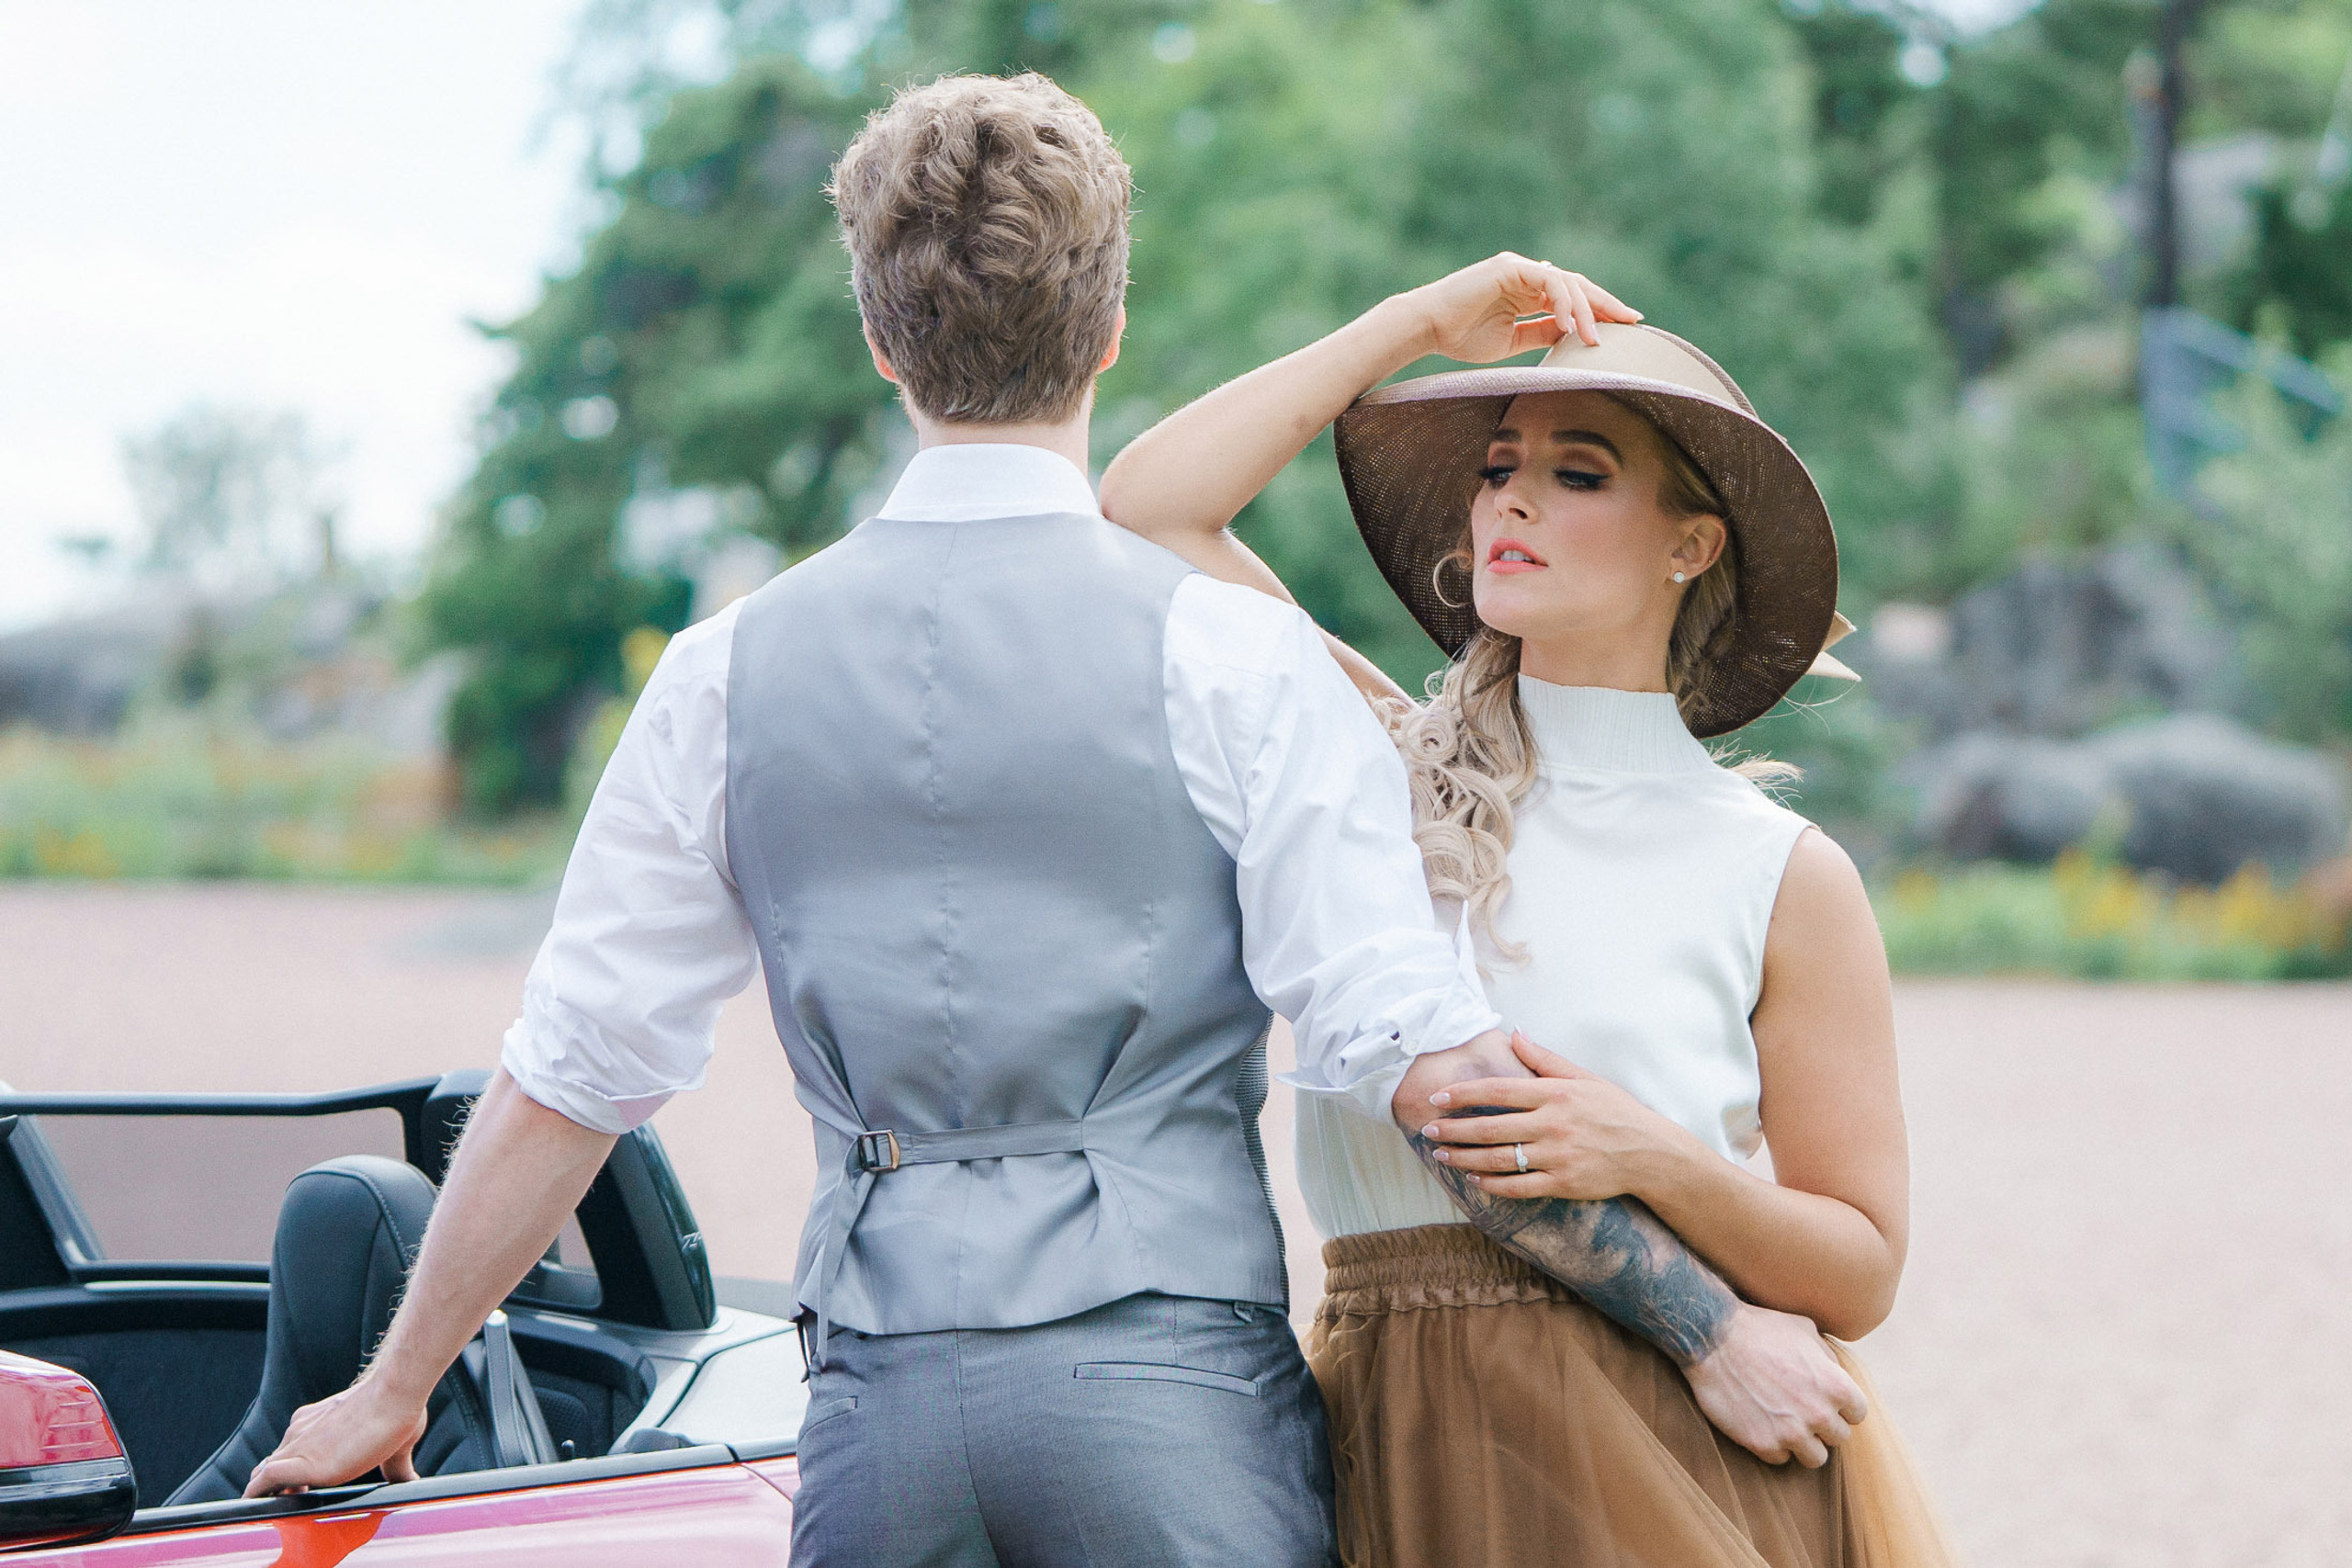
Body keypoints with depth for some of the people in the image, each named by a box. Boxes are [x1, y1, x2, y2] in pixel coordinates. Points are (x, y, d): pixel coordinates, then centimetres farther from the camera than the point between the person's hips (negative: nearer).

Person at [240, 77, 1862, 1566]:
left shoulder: (732, 670, 7)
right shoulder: (1227, 656, -3)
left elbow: (564, 1082, 11)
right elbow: (1424, 1051, -9)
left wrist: (394, 1387, 22)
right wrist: (1702, 1321, -2)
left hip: (879, 1403, 3)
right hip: (1167, 1379, -3)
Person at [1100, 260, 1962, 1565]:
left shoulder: (1783, 877, 3)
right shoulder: (1392, 773, 10)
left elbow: (1859, 1275, 3)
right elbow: (1147, 506, 4)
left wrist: (1651, 1158, -16)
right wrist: (1420, 322, 8)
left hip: (1675, 1459, -2)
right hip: (1403, 1454, 2)